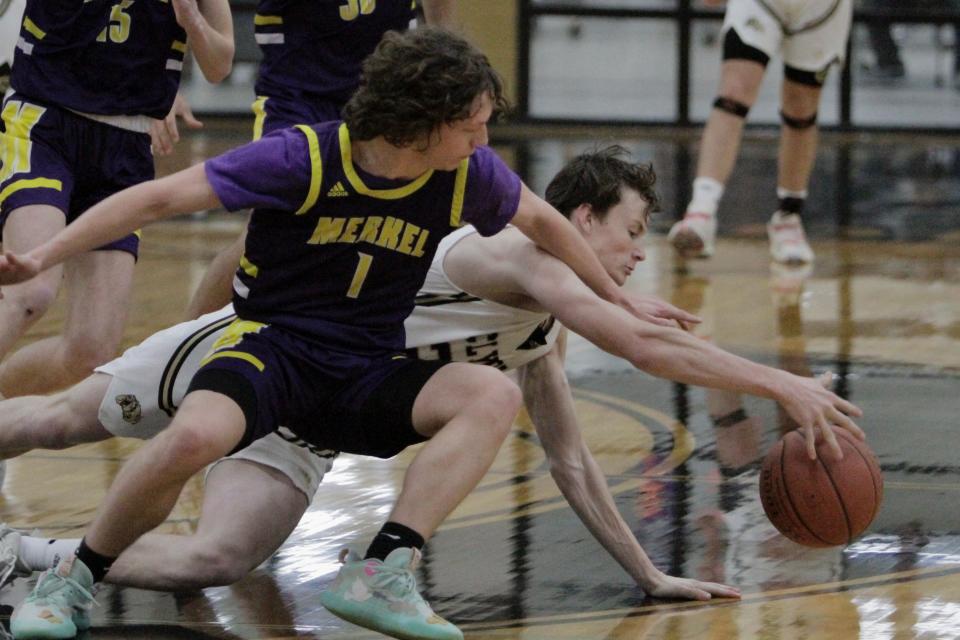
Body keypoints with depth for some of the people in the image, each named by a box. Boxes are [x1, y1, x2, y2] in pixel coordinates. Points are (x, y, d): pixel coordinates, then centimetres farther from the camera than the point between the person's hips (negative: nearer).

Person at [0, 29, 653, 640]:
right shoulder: (303, 158, -16)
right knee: (194, 437, -37)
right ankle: (74, 579, -12)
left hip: (368, 373, 5)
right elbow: (159, 198, -14)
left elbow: (542, 220, 18)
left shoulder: (469, 173, -4)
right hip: (273, 344, -4)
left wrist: (618, 300, 28)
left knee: (495, 396, -23)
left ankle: (383, 571, -30)